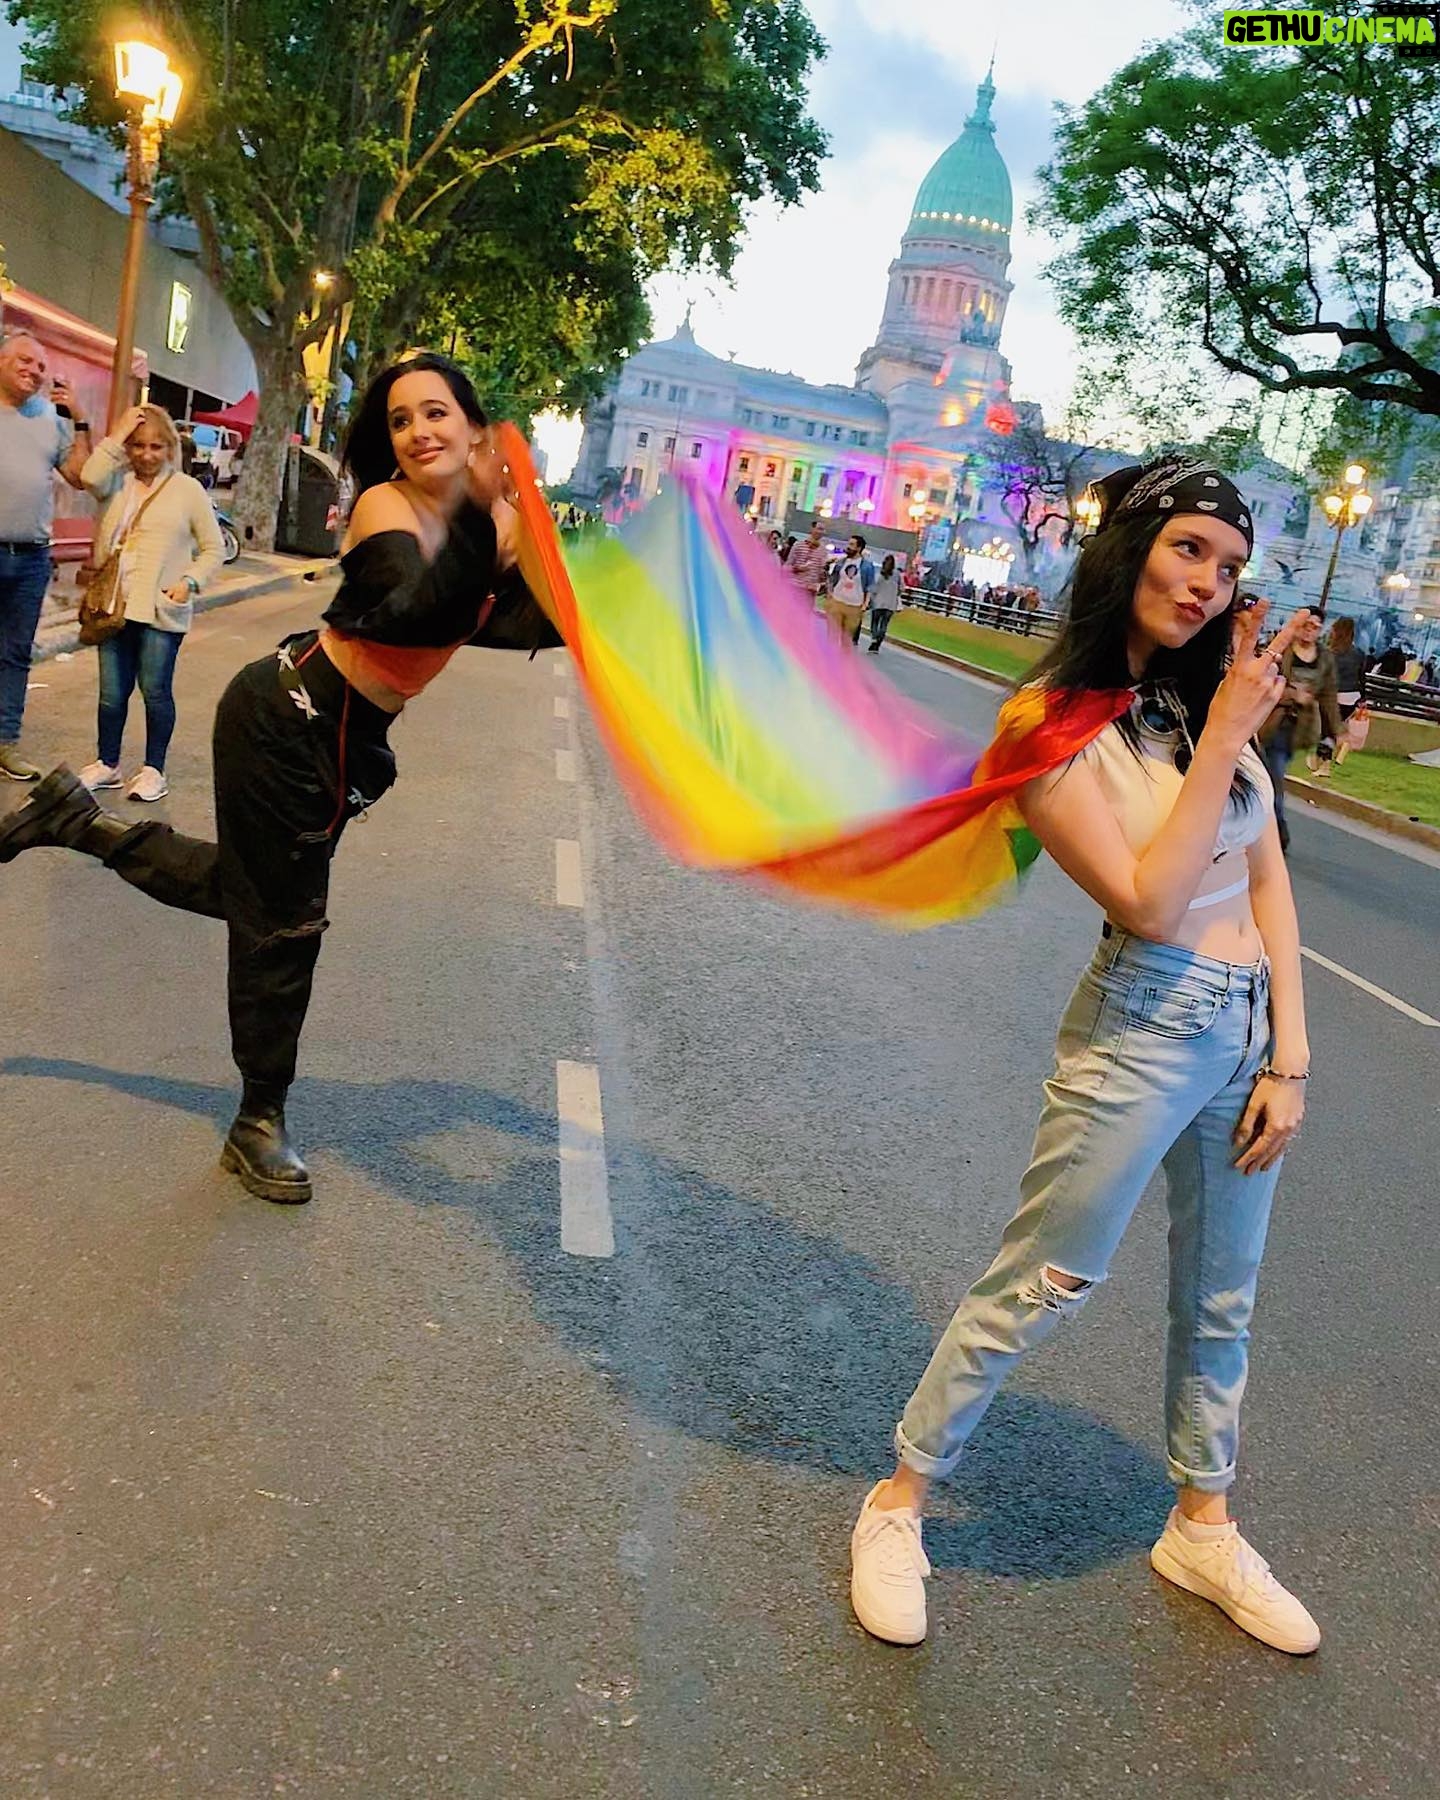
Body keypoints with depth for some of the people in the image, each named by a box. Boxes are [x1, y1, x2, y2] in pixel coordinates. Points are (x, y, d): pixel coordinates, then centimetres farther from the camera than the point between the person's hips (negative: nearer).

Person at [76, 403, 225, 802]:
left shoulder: (188, 490, 1)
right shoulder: (118, 481, 9)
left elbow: (214, 550, 2)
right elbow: (90, 477, -14)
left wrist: (190, 582, -13)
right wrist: (118, 434, -8)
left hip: (161, 612, -3)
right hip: (114, 606, 3)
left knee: (156, 691, 3)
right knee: (111, 692, 10)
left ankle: (154, 770, 14)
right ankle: (107, 764, 23)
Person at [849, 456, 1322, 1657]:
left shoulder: (1215, 694, 3)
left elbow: (1268, 882, 4)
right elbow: (1147, 903, -20)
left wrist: (1288, 1057, -1)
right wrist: (1224, 742, -18)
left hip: (1253, 1026, 7)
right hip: (1144, 1029, -6)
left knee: (1222, 1301, 19)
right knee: (1040, 1288, 3)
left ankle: (1203, 1529, 40)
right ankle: (900, 1503, 24)